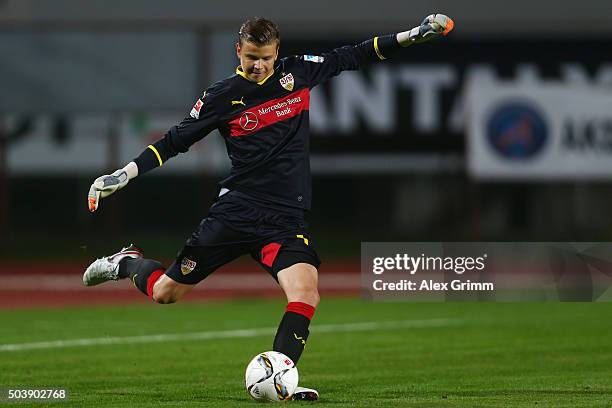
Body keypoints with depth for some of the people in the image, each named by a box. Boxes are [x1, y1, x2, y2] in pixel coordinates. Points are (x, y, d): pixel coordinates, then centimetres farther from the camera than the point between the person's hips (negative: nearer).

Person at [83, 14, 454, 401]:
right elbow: (177, 140, 5)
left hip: (286, 219, 1)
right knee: (165, 293, 4)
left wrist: (411, 35, 10)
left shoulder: (297, 72, 4)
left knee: (306, 294, -24)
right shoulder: (223, 96, -2)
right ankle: (128, 263, 36)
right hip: (236, 210, -1)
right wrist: (125, 173, -2)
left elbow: (352, 57, 14)